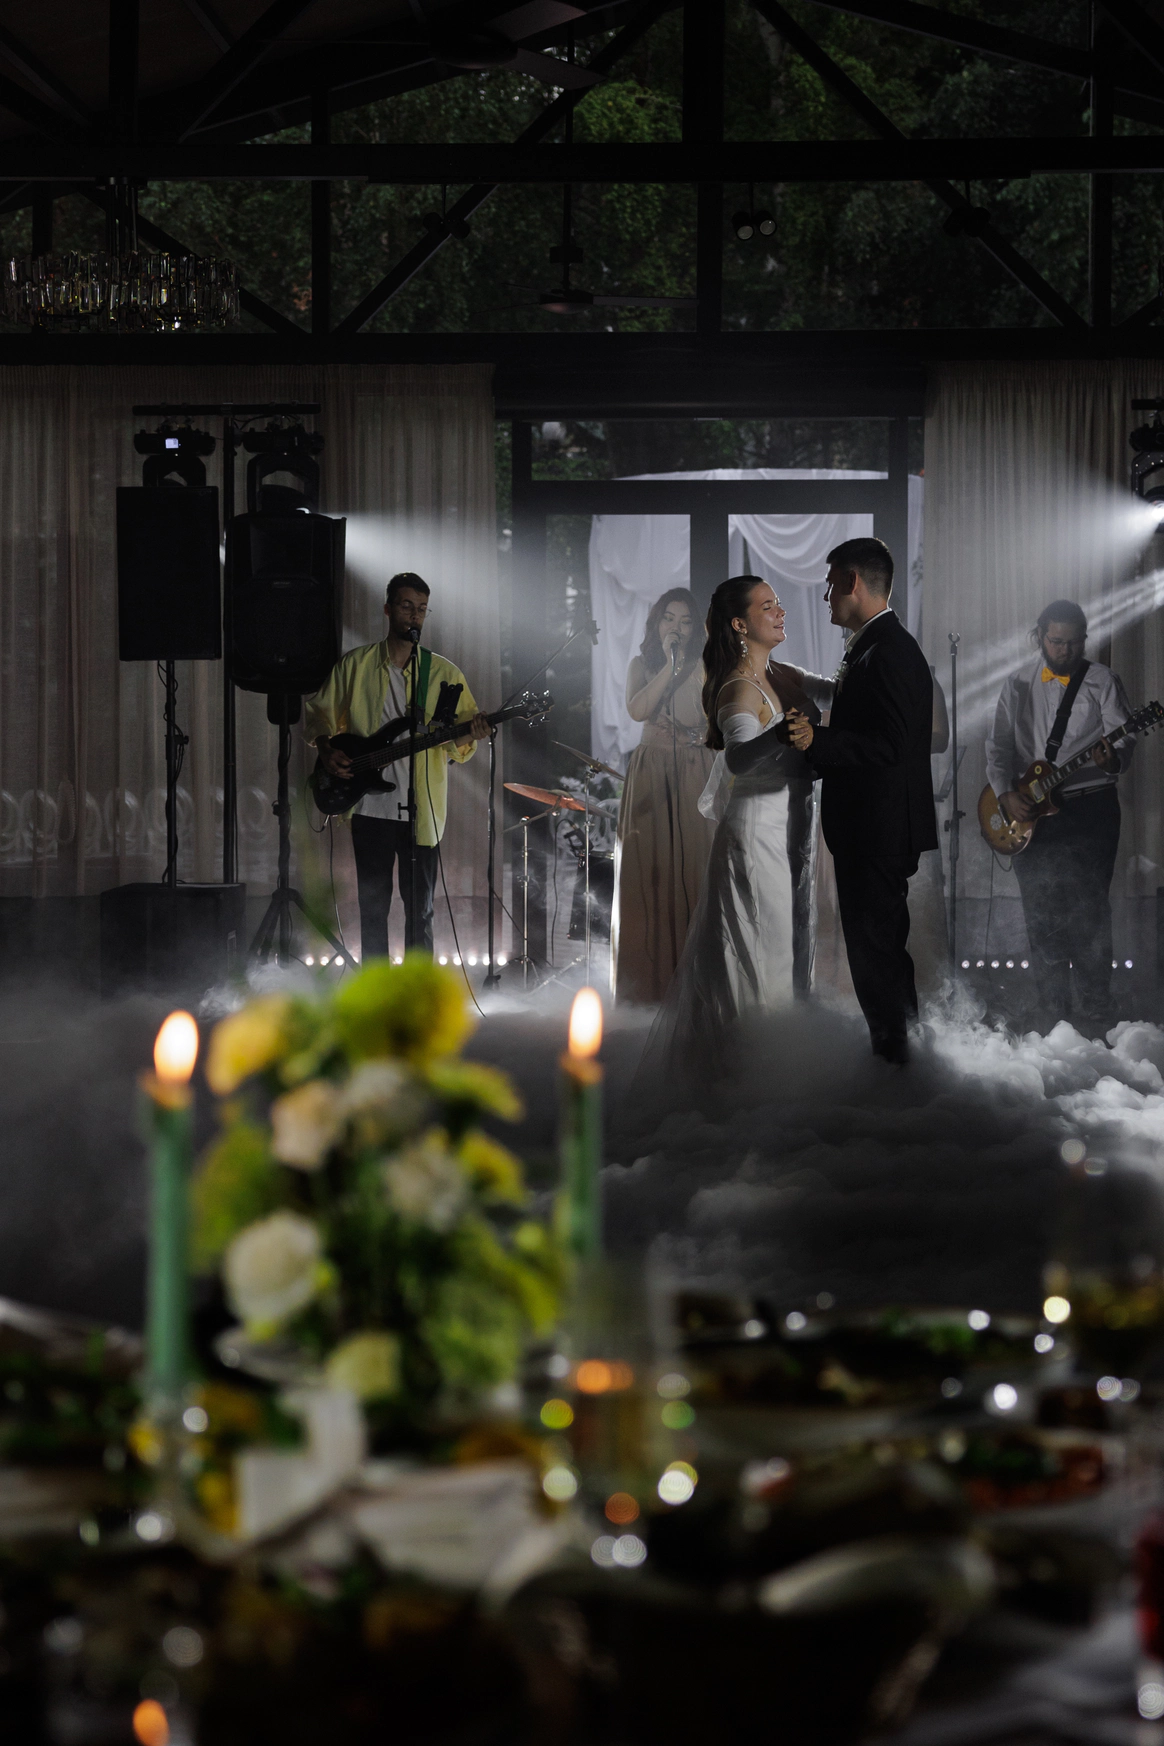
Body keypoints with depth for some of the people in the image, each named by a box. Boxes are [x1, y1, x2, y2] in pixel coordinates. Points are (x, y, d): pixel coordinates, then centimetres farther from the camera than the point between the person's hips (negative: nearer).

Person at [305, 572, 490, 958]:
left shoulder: (443, 673, 5)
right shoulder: (355, 665, 6)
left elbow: (460, 734, 0)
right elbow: (320, 712, 13)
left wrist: (469, 731, -23)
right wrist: (327, 749, -4)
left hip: (421, 808, 0)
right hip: (370, 806, 0)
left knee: (419, 907, 3)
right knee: (372, 905, 6)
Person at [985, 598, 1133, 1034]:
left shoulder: (1102, 682, 0)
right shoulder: (1019, 684, 8)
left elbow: (1124, 741, -6)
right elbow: (998, 746, 8)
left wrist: (1113, 760, -30)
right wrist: (1006, 794, -9)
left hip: (1089, 806, -3)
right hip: (1029, 813, 3)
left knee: (1088, 913, -6)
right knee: (1041, 916, 6)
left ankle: (1096, 1013, 1)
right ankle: (1052, 1012, 15)